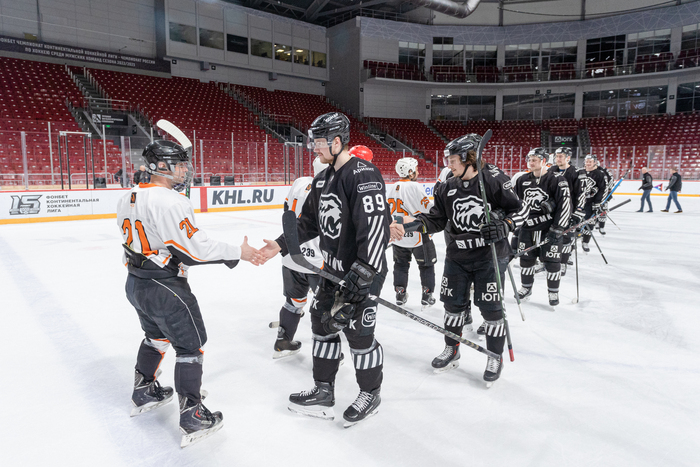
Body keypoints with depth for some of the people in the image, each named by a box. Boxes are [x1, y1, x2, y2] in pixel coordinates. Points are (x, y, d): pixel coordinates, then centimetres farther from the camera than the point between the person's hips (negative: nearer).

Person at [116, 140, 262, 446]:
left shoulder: (130, 198, 6)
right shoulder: (169, 202, -24)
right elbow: (195, 249, -25)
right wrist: (238, 253, -16)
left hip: (135, 283, 9)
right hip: (164, 288, -9)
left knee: (156, 336, 28)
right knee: (190, 346, 3)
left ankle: (143, 393, 44)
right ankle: (192, 419, 8)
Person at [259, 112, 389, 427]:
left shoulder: (364, 175, -20)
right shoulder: (323, 179, 10)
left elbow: (376, 227, -27)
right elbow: (309, 221, 17)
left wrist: (362, 273, -30)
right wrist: (281, 244, 7)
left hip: (363, 273, -9)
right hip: (333, 270, 9)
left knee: (358, 332, 3)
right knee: (323, 325, 14)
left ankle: (370, 394, 27)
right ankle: (323, 392, 30)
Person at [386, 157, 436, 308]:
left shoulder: (391, 188, 6)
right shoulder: (414, 187, -17)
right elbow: (427, 208, -18)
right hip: (417, 235, -6)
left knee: (401, 264, 20)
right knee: (427, 265, 11)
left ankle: (400, 294, 23)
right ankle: (427, 295, 14)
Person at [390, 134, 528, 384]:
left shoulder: (493, 180, -11)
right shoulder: (448, 188, 6)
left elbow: (521, 209, -7)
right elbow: (436, 220, 5)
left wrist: (504, 226, -24)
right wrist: (411, 223, -10)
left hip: (489, 256, -5)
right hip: (457, 257, 5)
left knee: (490, 307, 1)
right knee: (453, 303, 12)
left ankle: (496, 357, 22)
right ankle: (451, 351, 33)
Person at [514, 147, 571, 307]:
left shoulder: (557, 180, -11)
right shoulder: (523, 180, 6)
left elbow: (565, 205, -14)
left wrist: (557, 228, -18)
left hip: (550, 228, -5)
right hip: (527, 226, 5)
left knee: (552, 261, 2)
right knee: (525, 258, 11)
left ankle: (553, 292, 18)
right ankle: (526, 288, 29)